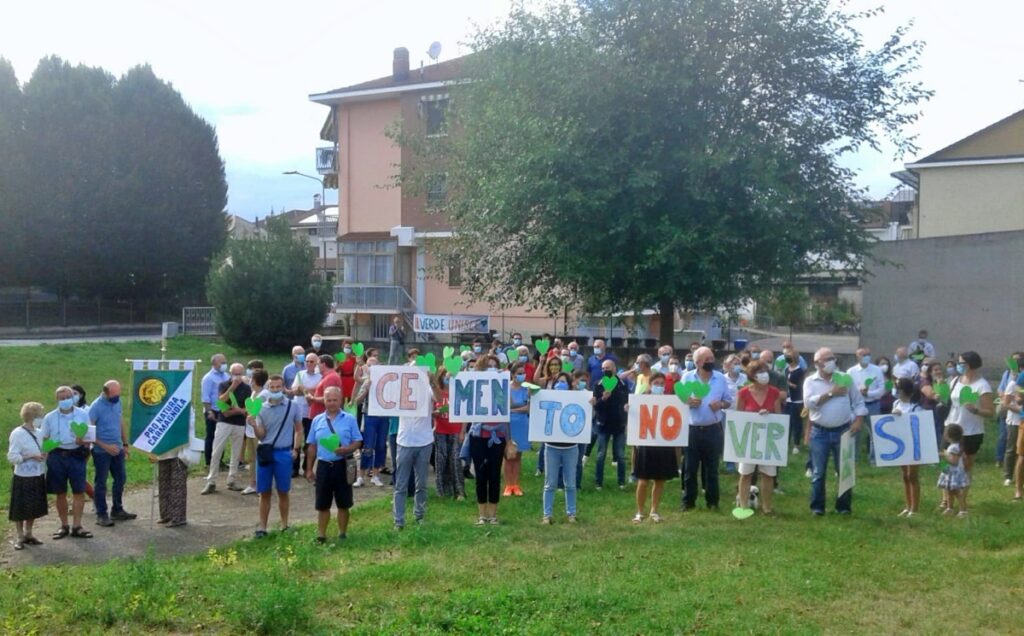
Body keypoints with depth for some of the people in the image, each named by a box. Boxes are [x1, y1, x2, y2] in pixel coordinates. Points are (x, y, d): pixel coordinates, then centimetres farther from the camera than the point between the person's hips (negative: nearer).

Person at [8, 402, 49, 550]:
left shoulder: (38, 433, 5)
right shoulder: (17, 434, -15)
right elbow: (12, 457, -16)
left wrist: (44, 455, -3)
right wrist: (31, 456, -21)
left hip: (38, 476, 7)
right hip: (23, 478, -7)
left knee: (34, 508, 14)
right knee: (20, 509, 4)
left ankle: (28, 534, 28)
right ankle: (20, 537, 15)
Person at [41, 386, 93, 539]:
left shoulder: (83, 414, 2)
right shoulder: (50, 417, 3)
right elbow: (44, 440, 6)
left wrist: (84, 441, -19)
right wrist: (44, 457, -8)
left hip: (77, 455, -1)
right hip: (57, 456, 1)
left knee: (79, 492, -2)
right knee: (60, 493, 8)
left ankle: (76, 527, 6)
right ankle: (64, 526, 21)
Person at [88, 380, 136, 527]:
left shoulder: (117, 402, 3)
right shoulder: (96, 407, -17)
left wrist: (125, 444, 13)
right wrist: (106, 446, -21)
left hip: (117, 449, 7)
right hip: (101, 451, -7)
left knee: (121, 479, 12)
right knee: (101, 483, 2)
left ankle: (117, 511, 24)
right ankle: (101, 515, 10)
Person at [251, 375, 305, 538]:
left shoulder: (292, 407, -2)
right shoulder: (261, 409, 0)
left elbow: (299, 430, 8)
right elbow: (261, 436, 0)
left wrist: (296, 449, 0)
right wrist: (254, 426, -19)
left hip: (284, 453, -1)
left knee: (283, 492, 8)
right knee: (264, 492, 6)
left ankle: (284, 525, 19)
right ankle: (262, 526, 13)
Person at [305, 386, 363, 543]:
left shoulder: (349, 419, -1)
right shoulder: (317, 420, 7)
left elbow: (358, 442, -1)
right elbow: (312, 446, 11)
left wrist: (347, 449, -21)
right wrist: (309, 469, 9)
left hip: (342, 465, -2)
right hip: (324, 465, 2)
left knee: (343, 504, 7)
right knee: (322, 505, 7)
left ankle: (342, 533, 20)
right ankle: (321, 535, 15)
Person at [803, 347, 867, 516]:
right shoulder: (810, 381, 1)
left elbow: (859, 402, 7)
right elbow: (809, 402, -15)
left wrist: (858, 421, -6)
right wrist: (830, 393, -16)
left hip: (843, 431, 1)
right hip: (819, 432, -1)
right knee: (818, 472, 4)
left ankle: (844, 506, 16)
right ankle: (817, 506, 12)